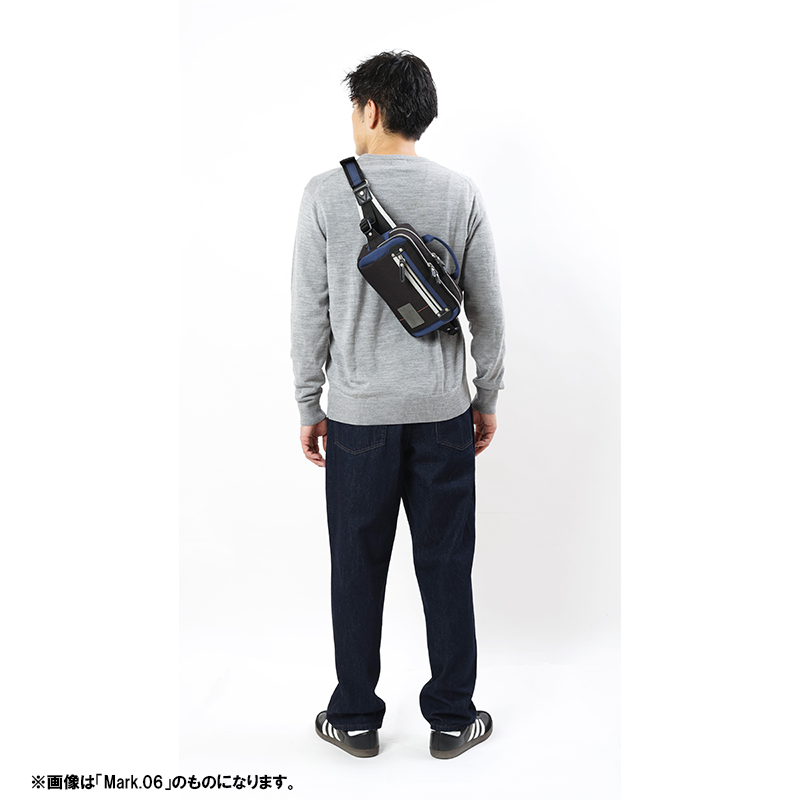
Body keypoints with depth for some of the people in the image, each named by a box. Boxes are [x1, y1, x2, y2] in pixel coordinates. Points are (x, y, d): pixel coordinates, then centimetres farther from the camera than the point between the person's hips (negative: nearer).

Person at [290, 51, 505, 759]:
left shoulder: (326, 194, -6)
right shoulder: (461, 194, -1)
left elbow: (309, 312, -4)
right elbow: (487, 311, 2)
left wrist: (308, 407, 6)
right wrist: (488, 397, 13)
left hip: (359, 415, -1)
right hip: (443, 411, 2)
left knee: (358, 568, 11)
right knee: (446, 567, 11)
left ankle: (355, 718, 26)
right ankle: (453, 719, 24)